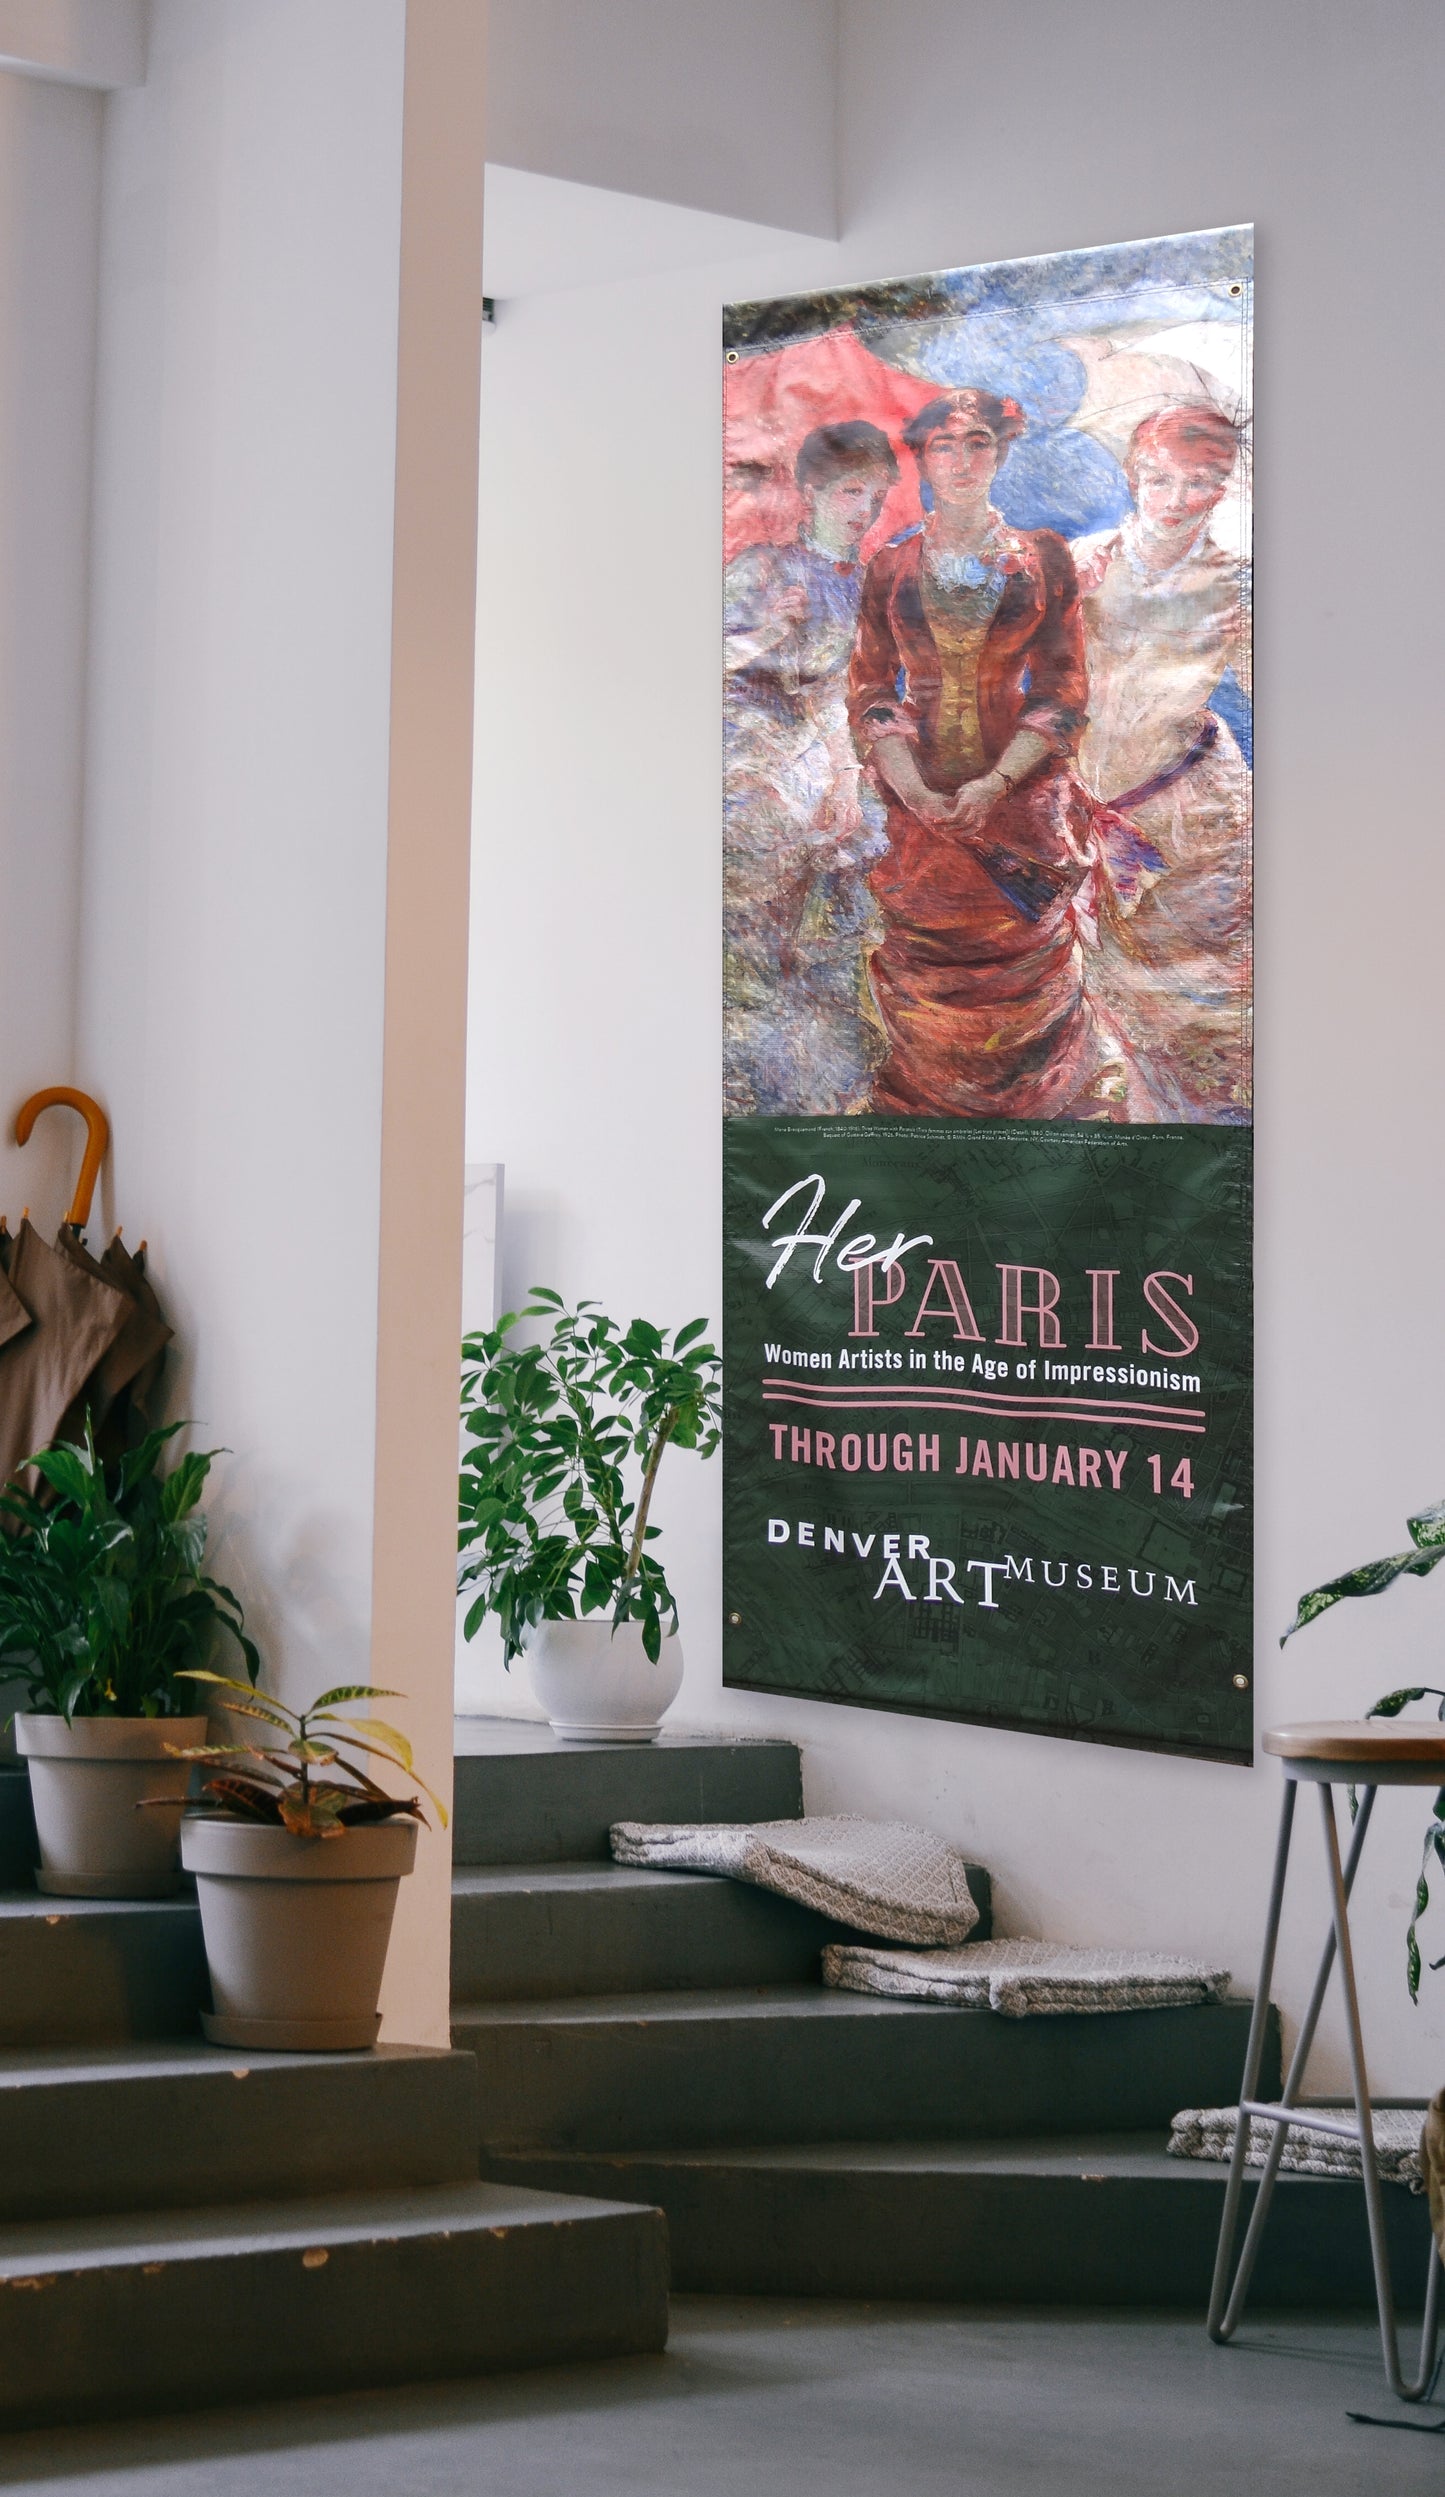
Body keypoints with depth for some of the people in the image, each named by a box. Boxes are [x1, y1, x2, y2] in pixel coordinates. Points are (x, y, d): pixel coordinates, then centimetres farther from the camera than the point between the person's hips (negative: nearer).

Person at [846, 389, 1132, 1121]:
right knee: (929, 990, 2)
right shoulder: (891, 568, 6)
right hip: (921, 808, 1)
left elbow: (1062, 690, -1)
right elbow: (871, 691, 3)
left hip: (1023, 804, -1)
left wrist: (995, 785, -14)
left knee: (1026, 980, 0)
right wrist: (913, 791, -14)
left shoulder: (1042, 558, 3)